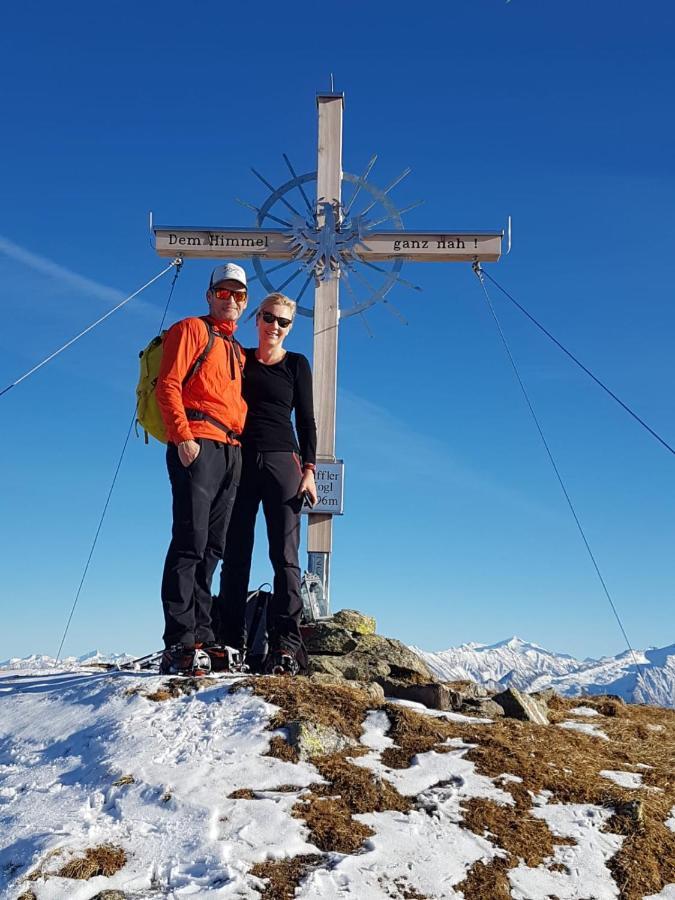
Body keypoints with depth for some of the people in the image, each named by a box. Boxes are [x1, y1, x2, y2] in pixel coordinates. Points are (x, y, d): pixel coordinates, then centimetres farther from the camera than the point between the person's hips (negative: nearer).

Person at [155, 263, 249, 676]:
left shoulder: (237, 351, 27)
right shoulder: (192, 329, 6)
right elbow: (168, 385, -5)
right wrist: (182, 436, -17)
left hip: (231, 451, 7)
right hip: (197, 446, -7)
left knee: (212, 547, 5)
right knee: (191, 542, -13)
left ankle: (202, 637, 10)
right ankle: (181, 643, -12)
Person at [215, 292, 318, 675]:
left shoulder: (297, 364, 11)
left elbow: (306, 420, 8)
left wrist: (309, 468, -4)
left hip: (282, 461, -2)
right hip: (240, 461, 2)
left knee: (285, 556, -7)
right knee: (235, 556, 1)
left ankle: (286, 646, -7)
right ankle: (231, 643, 5)